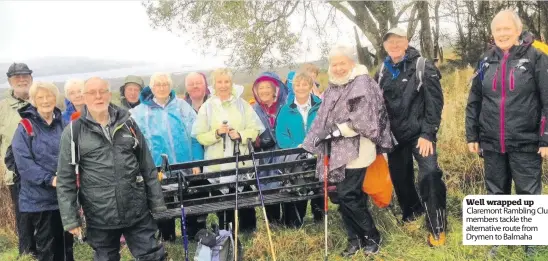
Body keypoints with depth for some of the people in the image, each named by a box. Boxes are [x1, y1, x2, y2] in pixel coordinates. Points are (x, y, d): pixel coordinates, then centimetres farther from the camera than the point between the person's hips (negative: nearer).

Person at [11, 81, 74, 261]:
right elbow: (23, 161, -14)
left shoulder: (64, 125, 8)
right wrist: (49, 179, -22)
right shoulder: (25, 128, -6)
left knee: (65, 243, 14)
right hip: (39, 198, -4)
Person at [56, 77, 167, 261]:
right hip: (99, 217, -1)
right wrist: (70, 219, -5)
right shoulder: (73, 132, -1)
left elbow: (148, 168, 8)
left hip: (137, 212, 1)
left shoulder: (127, 123, 6)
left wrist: (158, 204, 7)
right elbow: (65, 180, -1)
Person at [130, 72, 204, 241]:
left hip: (186, 168, 0)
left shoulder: (182, 106, 3)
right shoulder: (140, 112, 2)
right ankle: (168, 240, 25)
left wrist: (196, 162, -4)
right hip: (158, 170, 0)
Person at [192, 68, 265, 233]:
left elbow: (255, 129, 3)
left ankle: (249, 232, 22)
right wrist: (217, 133, -17)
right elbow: (200, 136, 0)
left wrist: (240, 135, -14)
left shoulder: (242, 104, 6)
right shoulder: (207, 107, 3)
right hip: (217, 165, 0)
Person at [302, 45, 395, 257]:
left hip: (356, 150, -7)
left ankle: (372, 236, 10)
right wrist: (307, 144, 16)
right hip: (338, 151, 7)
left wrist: (337, 130, -18)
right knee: (341, 195, 7)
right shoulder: (333, 88, 16)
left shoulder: (362, 83, -8)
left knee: (348, 195, -9)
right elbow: (322, 120, 19)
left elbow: (363, 119, -17)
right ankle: (355, 239, 21)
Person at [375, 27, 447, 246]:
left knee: (429, 177, -14)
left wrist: (428, 134, -16)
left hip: (419, 134, -5)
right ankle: (411, 212, 39)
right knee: (399, 177, 14)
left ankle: (436, 228, -1)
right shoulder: (383, 72, 9)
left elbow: (434, 102, -11)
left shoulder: (423, 67, -6)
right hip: (395, 135, 5)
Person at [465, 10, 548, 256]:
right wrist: (471, 135, 7)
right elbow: (474, 102, 10)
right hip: (491, 143, 4)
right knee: (496, 193, 15)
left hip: (525, 143, -3)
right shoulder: (486, 61, 7)